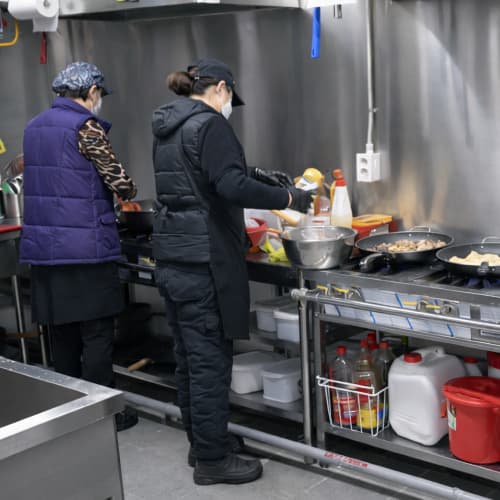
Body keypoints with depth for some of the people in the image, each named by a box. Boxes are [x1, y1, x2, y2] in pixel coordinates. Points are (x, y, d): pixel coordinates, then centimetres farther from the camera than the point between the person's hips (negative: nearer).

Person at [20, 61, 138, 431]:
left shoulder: (35, 127, 14)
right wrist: (128, 190, 10)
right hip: (85, 247, -8)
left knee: (62, 332, 14)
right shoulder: (85, 126, -11)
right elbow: (120, 182, -12)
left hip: (44, 245, 8)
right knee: (97, 334, 1)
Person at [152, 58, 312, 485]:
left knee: (189, 356, 16)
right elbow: (232, 187, -23)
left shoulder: (167, 127, 15)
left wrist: (254, 174, 22)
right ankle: (212, 459, 8)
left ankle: (201, 441, 29)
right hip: (204, 260, -9)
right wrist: (288, 198, -12)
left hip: (172, 257, 9)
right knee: (211, 359, -1)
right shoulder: (210, 124, -12)